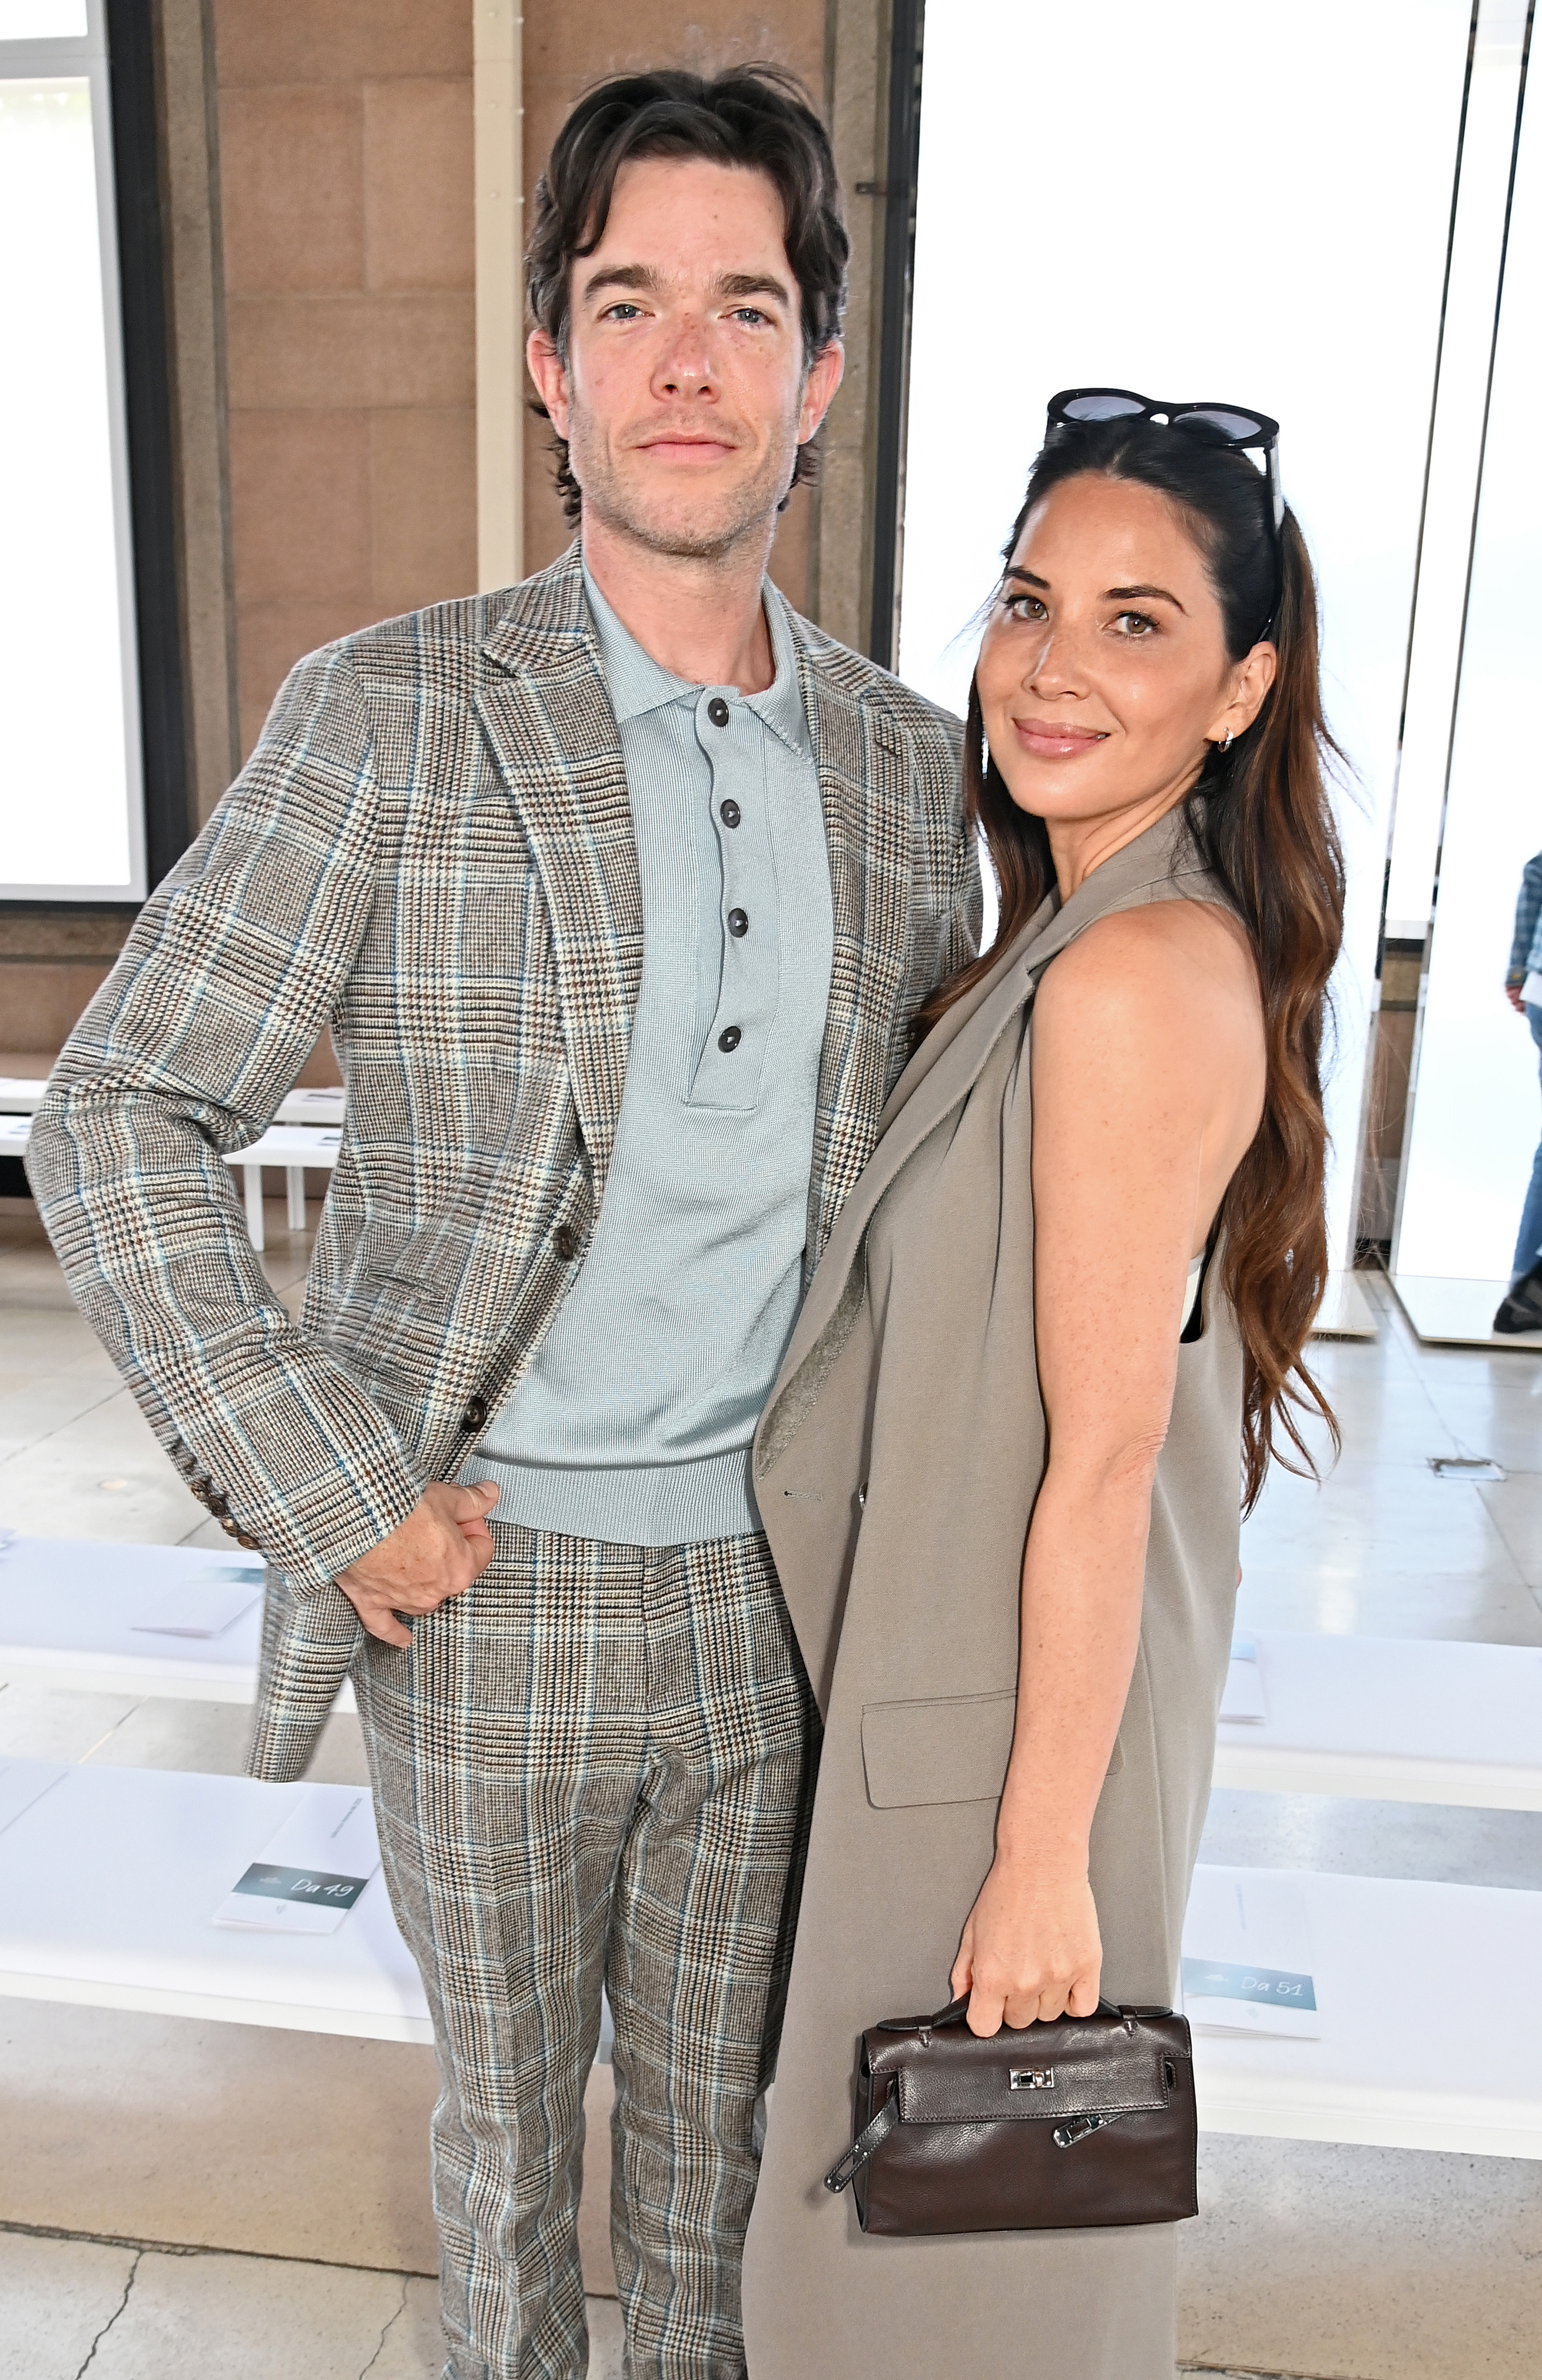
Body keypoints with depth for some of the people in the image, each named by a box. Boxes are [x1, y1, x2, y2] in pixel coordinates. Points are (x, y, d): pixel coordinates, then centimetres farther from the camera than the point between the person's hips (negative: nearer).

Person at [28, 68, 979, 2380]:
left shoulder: (903, 756, 2)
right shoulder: (397, 715, -11)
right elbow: (120, 1123, -10)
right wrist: (337, 1497, -14)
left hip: (784, 1583, 3)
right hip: (489, 1583, -2)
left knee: (723, 2103, 23)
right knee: (507, 2112, 21)